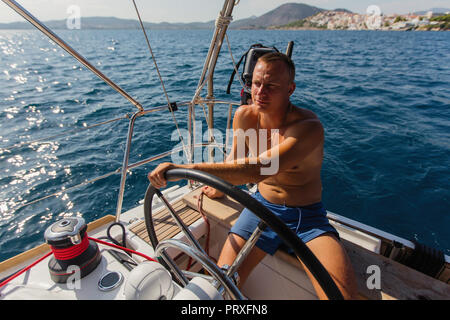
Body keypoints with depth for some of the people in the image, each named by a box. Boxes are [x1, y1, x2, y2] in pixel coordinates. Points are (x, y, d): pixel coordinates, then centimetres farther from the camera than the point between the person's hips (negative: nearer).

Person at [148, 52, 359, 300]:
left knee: (343, 294, -20)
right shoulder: (244, 116, -5)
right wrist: (219, 189, 26)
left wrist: (184, 168, -36)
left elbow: (254, 170, -34)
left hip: (308, 216, -2)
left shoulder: (309, 127, -22)